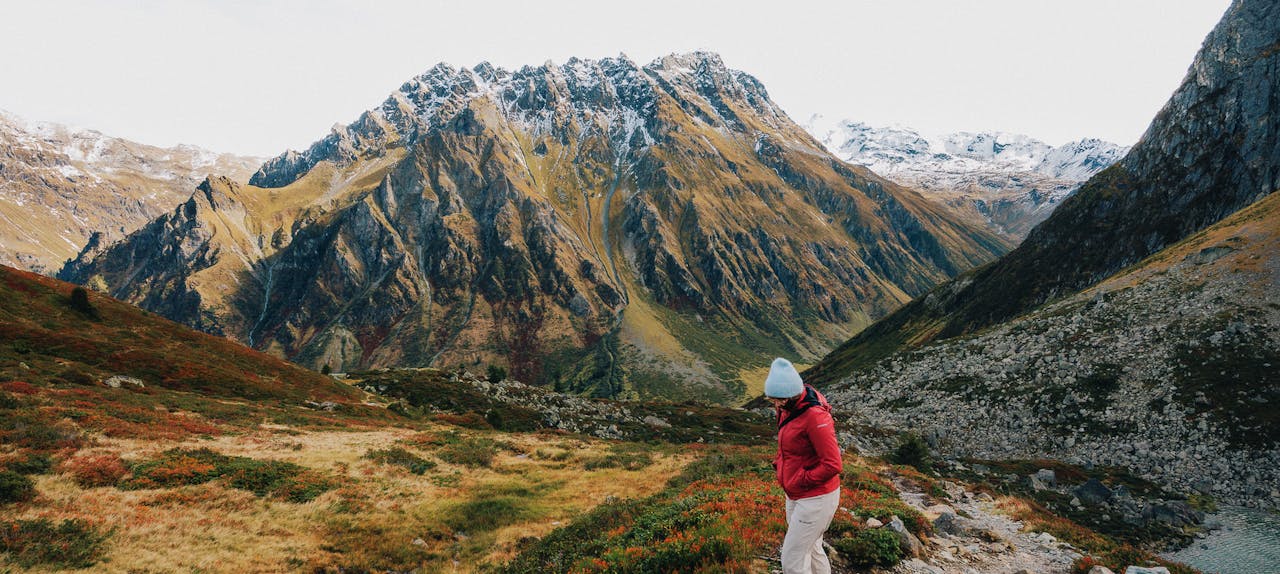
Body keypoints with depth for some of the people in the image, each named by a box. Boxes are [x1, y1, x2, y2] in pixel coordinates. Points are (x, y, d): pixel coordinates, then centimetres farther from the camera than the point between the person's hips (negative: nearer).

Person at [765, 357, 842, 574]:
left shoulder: (815, 417, -27)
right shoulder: (789, 407, -1)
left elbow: (833, 465, -27)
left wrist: (801, 480, -18)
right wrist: (779, 463, 4)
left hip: (816, 499, -9)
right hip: (797, 496, 9)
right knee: (811, 550, 23)